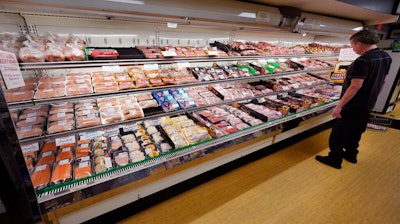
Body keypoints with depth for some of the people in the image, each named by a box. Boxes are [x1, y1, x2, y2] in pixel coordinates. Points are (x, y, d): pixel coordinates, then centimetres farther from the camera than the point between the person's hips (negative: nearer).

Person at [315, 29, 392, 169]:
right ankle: (351, 155, 37)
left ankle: (335, 160, 14)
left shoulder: (363, 60, -24)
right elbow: (382, 81, 14)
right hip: (368, 105, 9)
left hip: (352, 106, -9)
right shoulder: (386, 57, 5)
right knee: (356, 132, 23)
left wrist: (339, 105, -25)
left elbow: (356, 86, -28)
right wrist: (372, 96, 25)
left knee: (338, 133, 4)